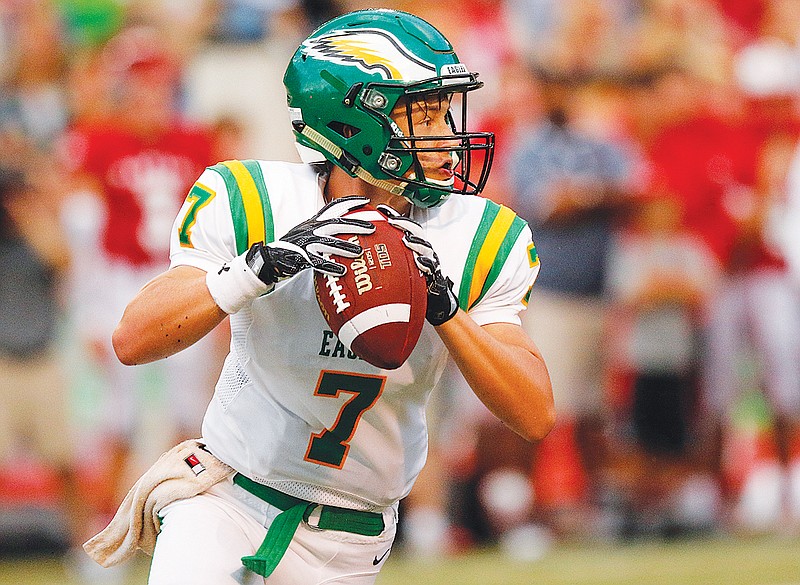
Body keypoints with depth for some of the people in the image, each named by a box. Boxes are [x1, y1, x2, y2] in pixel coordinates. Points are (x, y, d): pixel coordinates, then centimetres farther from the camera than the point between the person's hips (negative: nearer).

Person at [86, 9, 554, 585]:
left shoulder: (477, 242, -7)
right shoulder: (252, 207, -14)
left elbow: (536, 418, -12)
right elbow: (133, 340, -21)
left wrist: (445, 309, -26)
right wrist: (264, 265, -34)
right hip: (228, 505, -2)